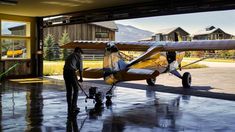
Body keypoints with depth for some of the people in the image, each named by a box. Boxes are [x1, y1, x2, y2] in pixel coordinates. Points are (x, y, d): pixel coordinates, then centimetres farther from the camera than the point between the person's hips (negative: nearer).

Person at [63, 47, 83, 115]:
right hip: (71, 72, -6)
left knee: (68, 91, 12)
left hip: (65, 72, 7)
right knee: (76, 89, 4)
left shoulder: (69, 56, 30)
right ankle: (74, 106, 0)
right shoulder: (79, 56, 9)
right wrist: (81, 78, 13)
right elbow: (80, 68, 4)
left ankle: (69, 108, 15)